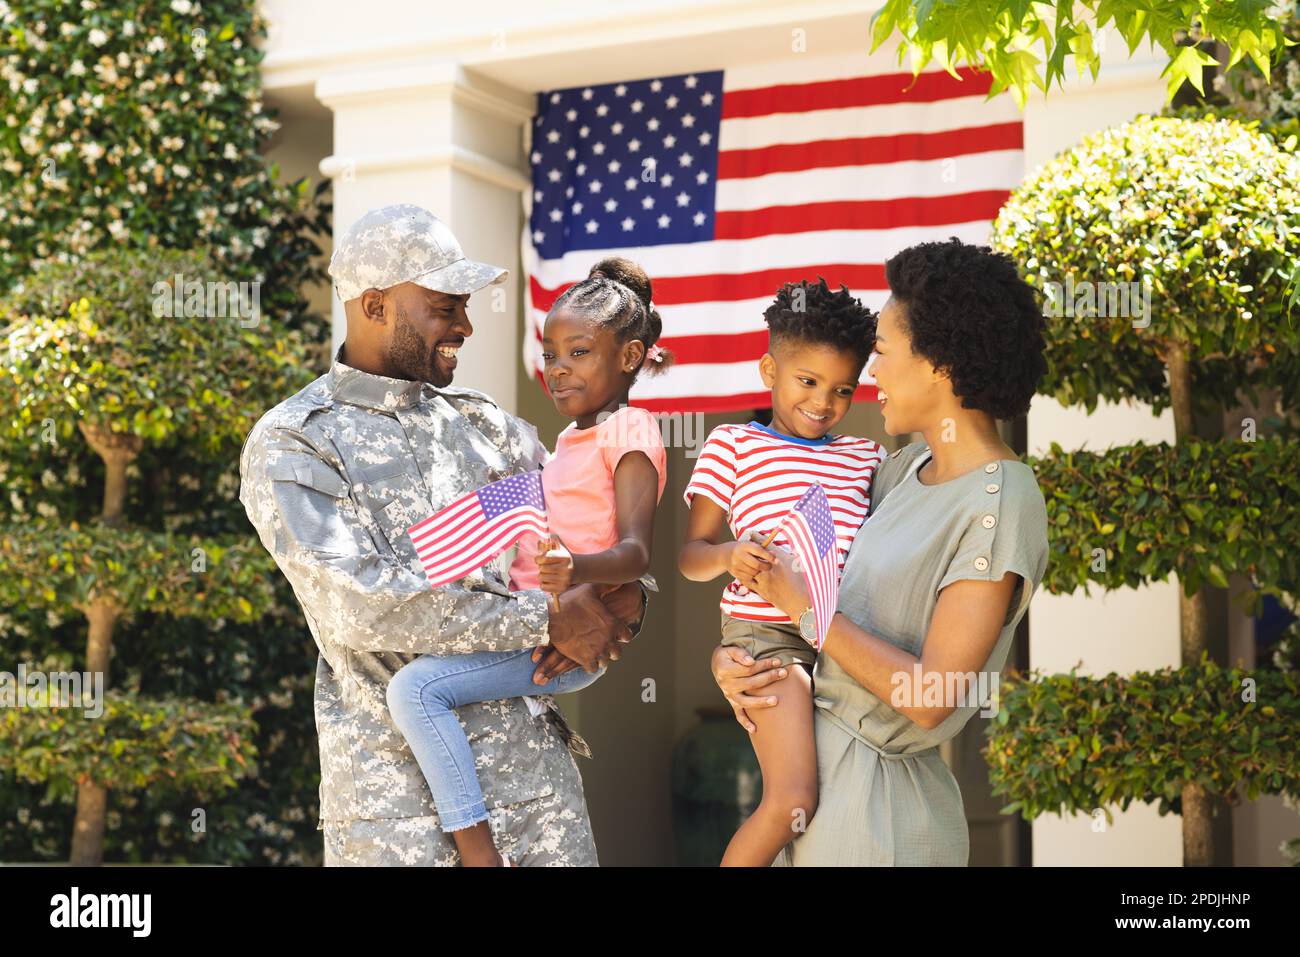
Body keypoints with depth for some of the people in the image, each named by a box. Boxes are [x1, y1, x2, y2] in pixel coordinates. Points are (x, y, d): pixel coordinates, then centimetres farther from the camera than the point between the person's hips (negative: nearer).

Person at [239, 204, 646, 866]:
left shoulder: (482, 424, 13)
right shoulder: (289, 445, -4)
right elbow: (359, 602, -17)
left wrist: (621, 597, -8)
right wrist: (546, 621, -17)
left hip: (534, 760, 5)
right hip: (394, 787, -5)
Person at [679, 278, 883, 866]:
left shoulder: (867, 458, 19)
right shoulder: (731, 446, 7)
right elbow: (691, 556, 4)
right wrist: (729, 556, -18)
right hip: (767, 630, -5)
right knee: (792, 804, -19)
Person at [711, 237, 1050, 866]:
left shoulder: (999, 507, -17)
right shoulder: (904, 470, 7)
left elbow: (930, 697, -22)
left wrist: (803, 605, -15)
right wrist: (724, 655, -3)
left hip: (878, 804, -7)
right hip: (818, 777, 7)